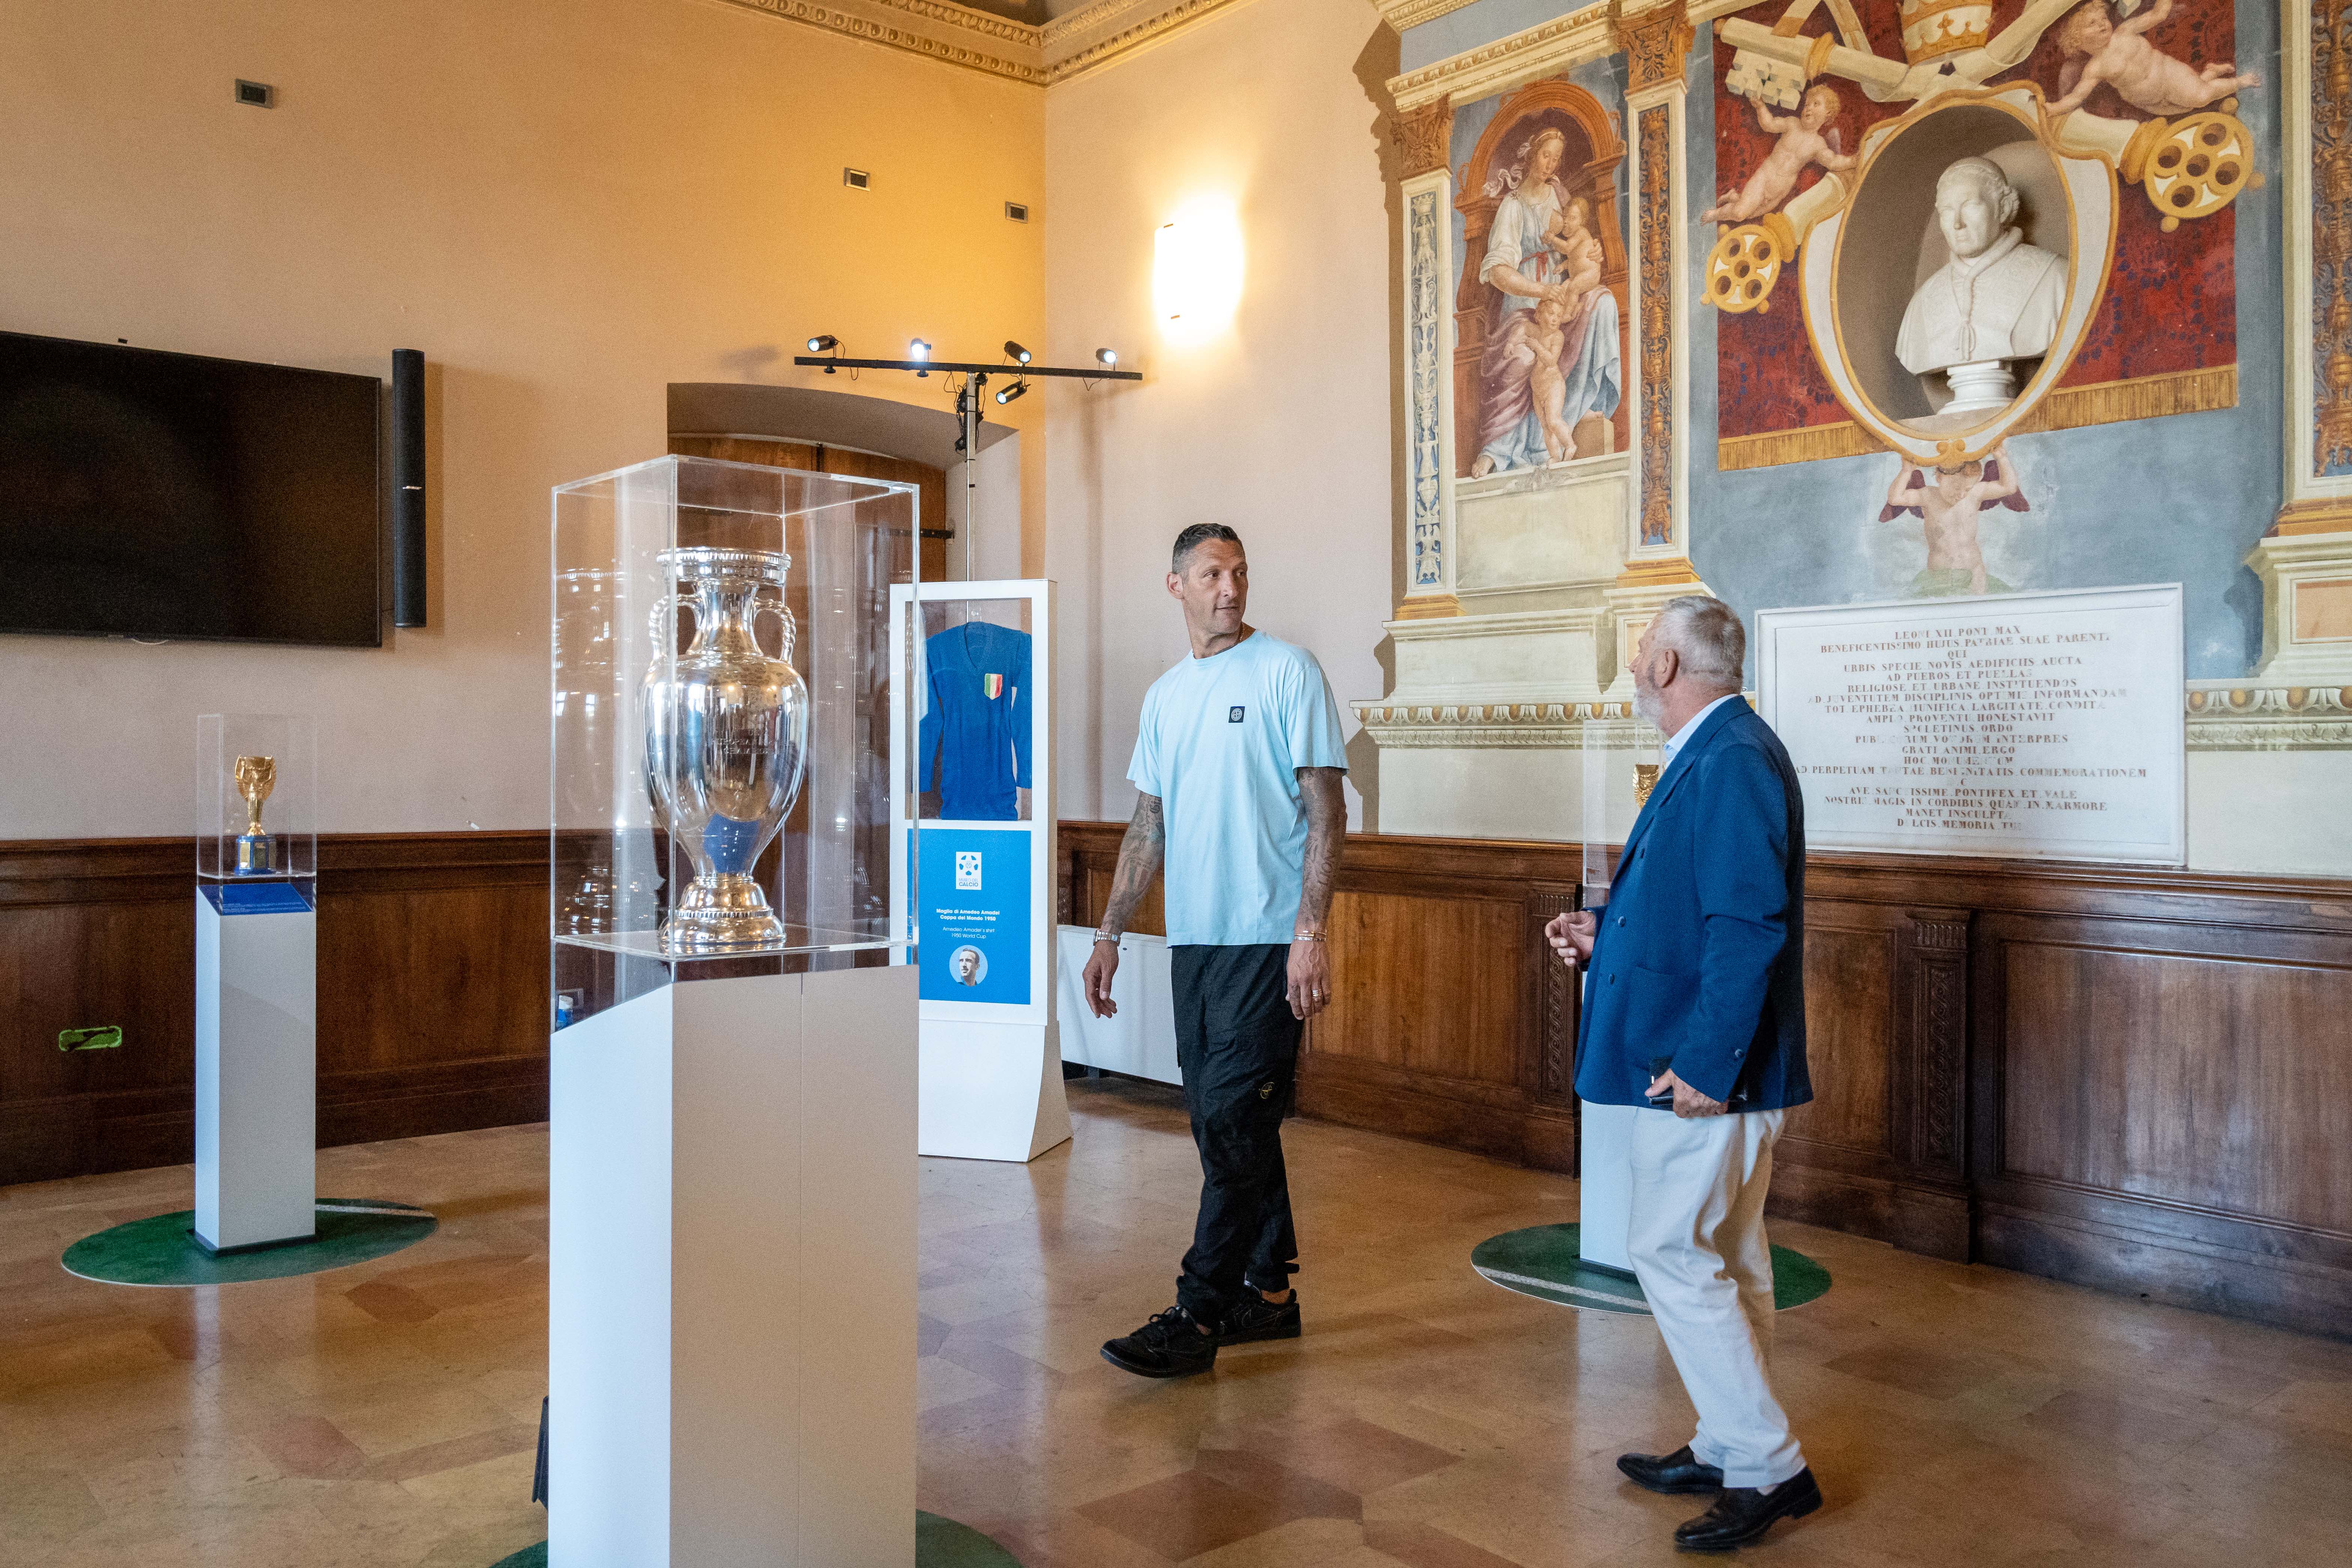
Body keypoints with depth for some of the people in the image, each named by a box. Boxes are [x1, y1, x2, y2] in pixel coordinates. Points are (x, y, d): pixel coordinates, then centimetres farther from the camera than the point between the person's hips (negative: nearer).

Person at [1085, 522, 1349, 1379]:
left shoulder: (1289, 671, -4)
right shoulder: (1165, 694, 15)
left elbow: (1326, 811, -9)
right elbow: (1148, 827, 18)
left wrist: (1311, 931, -17)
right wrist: (1110, 934, 14)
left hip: (1269, 939, -7)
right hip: (1193, 939, 7)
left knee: (1231, 1122, -7)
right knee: (1231, 1122, 12)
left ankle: (1197, 1315, -1)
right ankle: (1269, 1291, 24)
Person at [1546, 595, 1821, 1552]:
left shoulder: (1732, 760, -19)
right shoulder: (1715, 755, 15)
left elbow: (1747, 925, -26)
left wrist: (1705, 1063, -26)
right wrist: (1607, 935, 12)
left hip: (1708, 1069, -11)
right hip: (1700, 1060, 11)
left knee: (1673, 1256, -5)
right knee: (1726, 1261, 17)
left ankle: (1770, 1469, 4)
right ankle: (1731, 1449, 29)